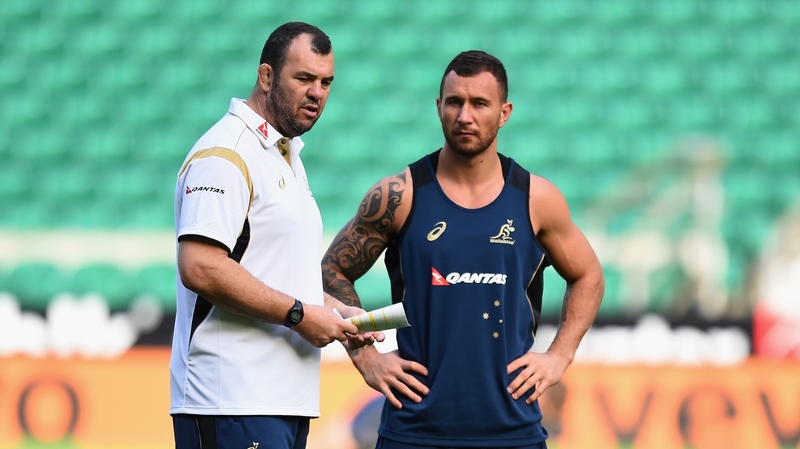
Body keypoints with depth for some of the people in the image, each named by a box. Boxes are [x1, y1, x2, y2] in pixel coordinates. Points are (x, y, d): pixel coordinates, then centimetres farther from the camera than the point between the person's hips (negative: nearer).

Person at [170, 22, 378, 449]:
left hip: (284, 398, 10)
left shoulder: (288, 157, 23)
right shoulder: (225, 155, -10)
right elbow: (199, 268, -21)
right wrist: (297, 314, -15)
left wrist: (335, 311, 13)